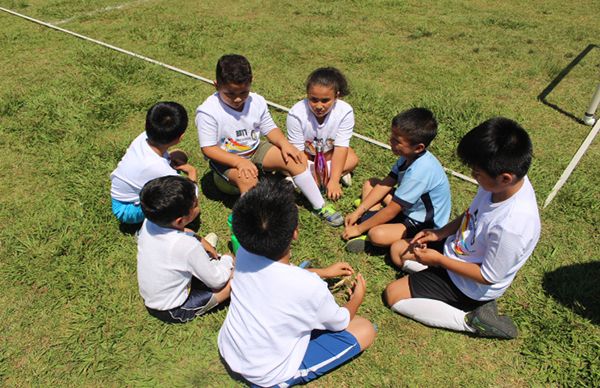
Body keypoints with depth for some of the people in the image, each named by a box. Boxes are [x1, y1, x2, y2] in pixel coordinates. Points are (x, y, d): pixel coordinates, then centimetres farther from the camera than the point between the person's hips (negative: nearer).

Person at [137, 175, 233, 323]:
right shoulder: (187, 246, -35)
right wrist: (227, 260, -2)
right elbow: (216, 281, -20)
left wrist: (201, 242, -1)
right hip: (173, 312, -6)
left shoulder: (148, 222, -16)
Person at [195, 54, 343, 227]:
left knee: (295, 159, -11)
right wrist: (239, 162, -32)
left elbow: (270, 129, 2)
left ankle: (320, 206, 1)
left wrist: (284, 143, -20)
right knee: (248, 180, -37)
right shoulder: (208, 112, -21)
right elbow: (208, 148, -20)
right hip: (226, 159, -4)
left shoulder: (257, 102, -7)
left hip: (255, 149, 5)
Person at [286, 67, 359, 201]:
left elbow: (341, 147, -25)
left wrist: (333, 181, -33)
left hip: (328, 152, 1)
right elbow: (297, 151, -26)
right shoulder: (296, 114, -31)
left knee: (352, 159, -24)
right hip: (305, 154, -1)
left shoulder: (345, 111, -27)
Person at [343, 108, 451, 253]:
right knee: (370, 184, 6)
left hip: (426, 225, -9)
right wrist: (357, 212, -4)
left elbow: (391, 211, -28)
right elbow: (385, 185, -1)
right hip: (408, 207, 9)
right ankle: (369, 220, -7)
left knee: (377, 235, -33)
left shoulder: (419, 172, -34)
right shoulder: (408, 156, -7)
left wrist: (359, 228, -18)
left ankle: (367, 232, -1)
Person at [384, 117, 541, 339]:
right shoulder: (504, 180, -16)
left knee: (394, 295, -6)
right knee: (398, 250, 13)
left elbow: (488, 276, -25)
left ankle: (470, 321, -3)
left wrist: (439, 260, -18)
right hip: (458, 249, 8)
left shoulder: (510, 226, -39)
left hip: (470, 286, -8)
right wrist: (440, 233, -4)